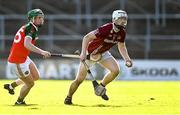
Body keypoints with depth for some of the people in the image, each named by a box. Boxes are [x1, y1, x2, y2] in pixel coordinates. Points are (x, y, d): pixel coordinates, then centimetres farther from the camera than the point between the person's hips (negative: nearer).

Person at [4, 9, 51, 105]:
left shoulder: (26, 27, 10)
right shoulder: (31, 28, -20)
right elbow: (27, 44, -36)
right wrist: (42, 52, -45)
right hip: (17, 63, -9)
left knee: (36, 76, 19)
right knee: (30, 83, 5)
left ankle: (11, 86, 31)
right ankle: (19, 101, 29)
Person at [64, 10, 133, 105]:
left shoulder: (122, 33, -11)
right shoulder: (105, 29, -33)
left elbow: (121, 46, 7)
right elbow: (87, 37, -30)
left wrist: (127, 59, -8)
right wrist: (83, 53, -39)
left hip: (103, 53, 6)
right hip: (90, 53, -6)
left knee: (115, 70, -14)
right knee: (79, 79, -5)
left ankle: (101, 87, 9)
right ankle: (68, 97, 19)